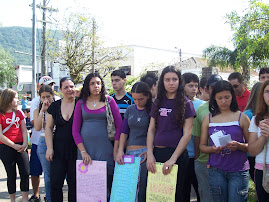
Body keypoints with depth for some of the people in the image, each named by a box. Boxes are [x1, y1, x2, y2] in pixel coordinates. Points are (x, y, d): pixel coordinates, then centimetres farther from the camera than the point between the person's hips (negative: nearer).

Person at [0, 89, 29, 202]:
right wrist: (14, 146, -14)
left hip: (20, 147, 4)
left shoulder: (19, 113, 12)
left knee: (25, 173, -2)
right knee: (11, 175, 5)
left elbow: (24, 130, 11)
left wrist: (25, 143, -6)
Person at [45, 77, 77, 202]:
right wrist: (49, 148, -1)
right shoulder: (54, 106, 6)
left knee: (74, 184, 5)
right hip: (58, 151, 3)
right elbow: (48, 128, 9)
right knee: (55, 183, 3)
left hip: (75, 151, -2)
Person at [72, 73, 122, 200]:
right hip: (85, 147, 2)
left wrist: (116, 150, -5)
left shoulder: (109, 101, 4)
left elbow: (119, 125, 1)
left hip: (104, 148, -1)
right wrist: (83, 151, -5)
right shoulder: (81, 103, 8)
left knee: (105, 183, -1)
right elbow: (75, 129, 5)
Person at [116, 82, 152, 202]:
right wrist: (120, 150, 1)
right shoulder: (130, 110, 12)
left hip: (145, 152, -4)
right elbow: (124, 132, 13)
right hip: (129, 152, 5)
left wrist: (149, 151, -15)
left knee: (143, 188, -5)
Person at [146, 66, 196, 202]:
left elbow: (187, 134, -9)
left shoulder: (186, 104, -3)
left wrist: (173, 158, -15)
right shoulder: (158, 103, 10)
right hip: (157, 153, 4)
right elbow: (151, 129, 9)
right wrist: (150, 154, -3)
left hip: (177, 154, -4)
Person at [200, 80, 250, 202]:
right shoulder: (208, 119, 8)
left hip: (238, 170, -2)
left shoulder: (241, 117, 3)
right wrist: (212, 149, -11)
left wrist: (238, 146, -17)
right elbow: (202, 146, 9)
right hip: (216, 170, 2)